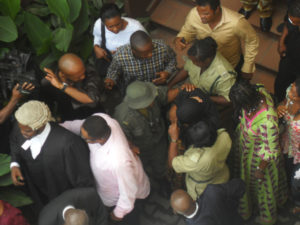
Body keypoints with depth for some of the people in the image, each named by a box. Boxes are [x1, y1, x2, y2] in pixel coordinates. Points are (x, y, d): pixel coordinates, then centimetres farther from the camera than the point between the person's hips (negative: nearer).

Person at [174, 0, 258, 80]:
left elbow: (252, 41, -21)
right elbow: (187, 31, -8)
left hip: (231, 66, -2)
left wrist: (247, 69, -12)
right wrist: (178, 39, -32)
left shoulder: (236, 22, -40)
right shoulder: (193, 14, -31)